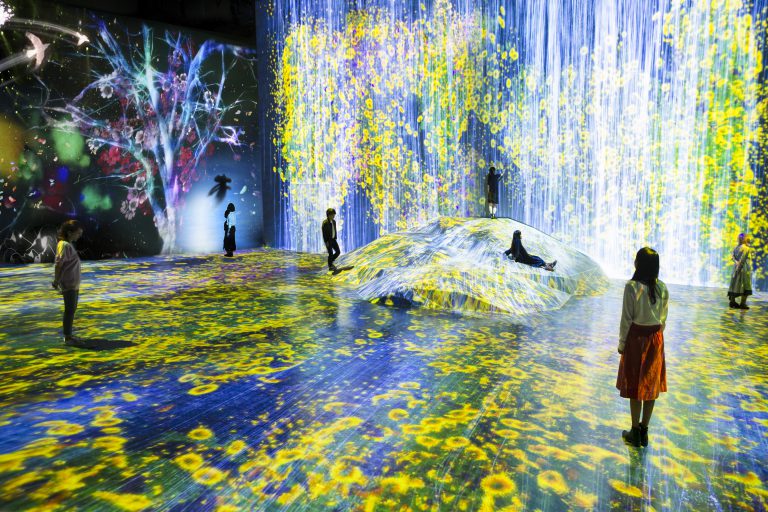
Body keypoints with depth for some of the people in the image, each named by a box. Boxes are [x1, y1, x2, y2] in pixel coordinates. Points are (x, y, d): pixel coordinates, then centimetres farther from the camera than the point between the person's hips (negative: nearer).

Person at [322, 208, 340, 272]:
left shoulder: (334, 221, 6)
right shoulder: (325, 222, -18)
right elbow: (324, 233, -18)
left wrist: (335, 239, 15)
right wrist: (326, 242, -20)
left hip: (333, 239, 7)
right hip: (328, 240, -7)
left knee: (338, 252, 4)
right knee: (331, 253, -4)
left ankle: (331, 262, 23)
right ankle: (330, 267, 11)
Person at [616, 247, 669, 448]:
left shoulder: (632, 287, -17)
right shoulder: (662, 288, -2)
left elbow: (626, 318, -13)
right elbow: (663, 318, 5)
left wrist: (622, 343, -4)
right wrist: (657, 336, 17)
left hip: (636, 338, -4)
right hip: (655, 339, 4)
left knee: (635, 386, 6)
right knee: (651, 384, 12)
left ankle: (635, 432, 16)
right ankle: (644, 431, 23)